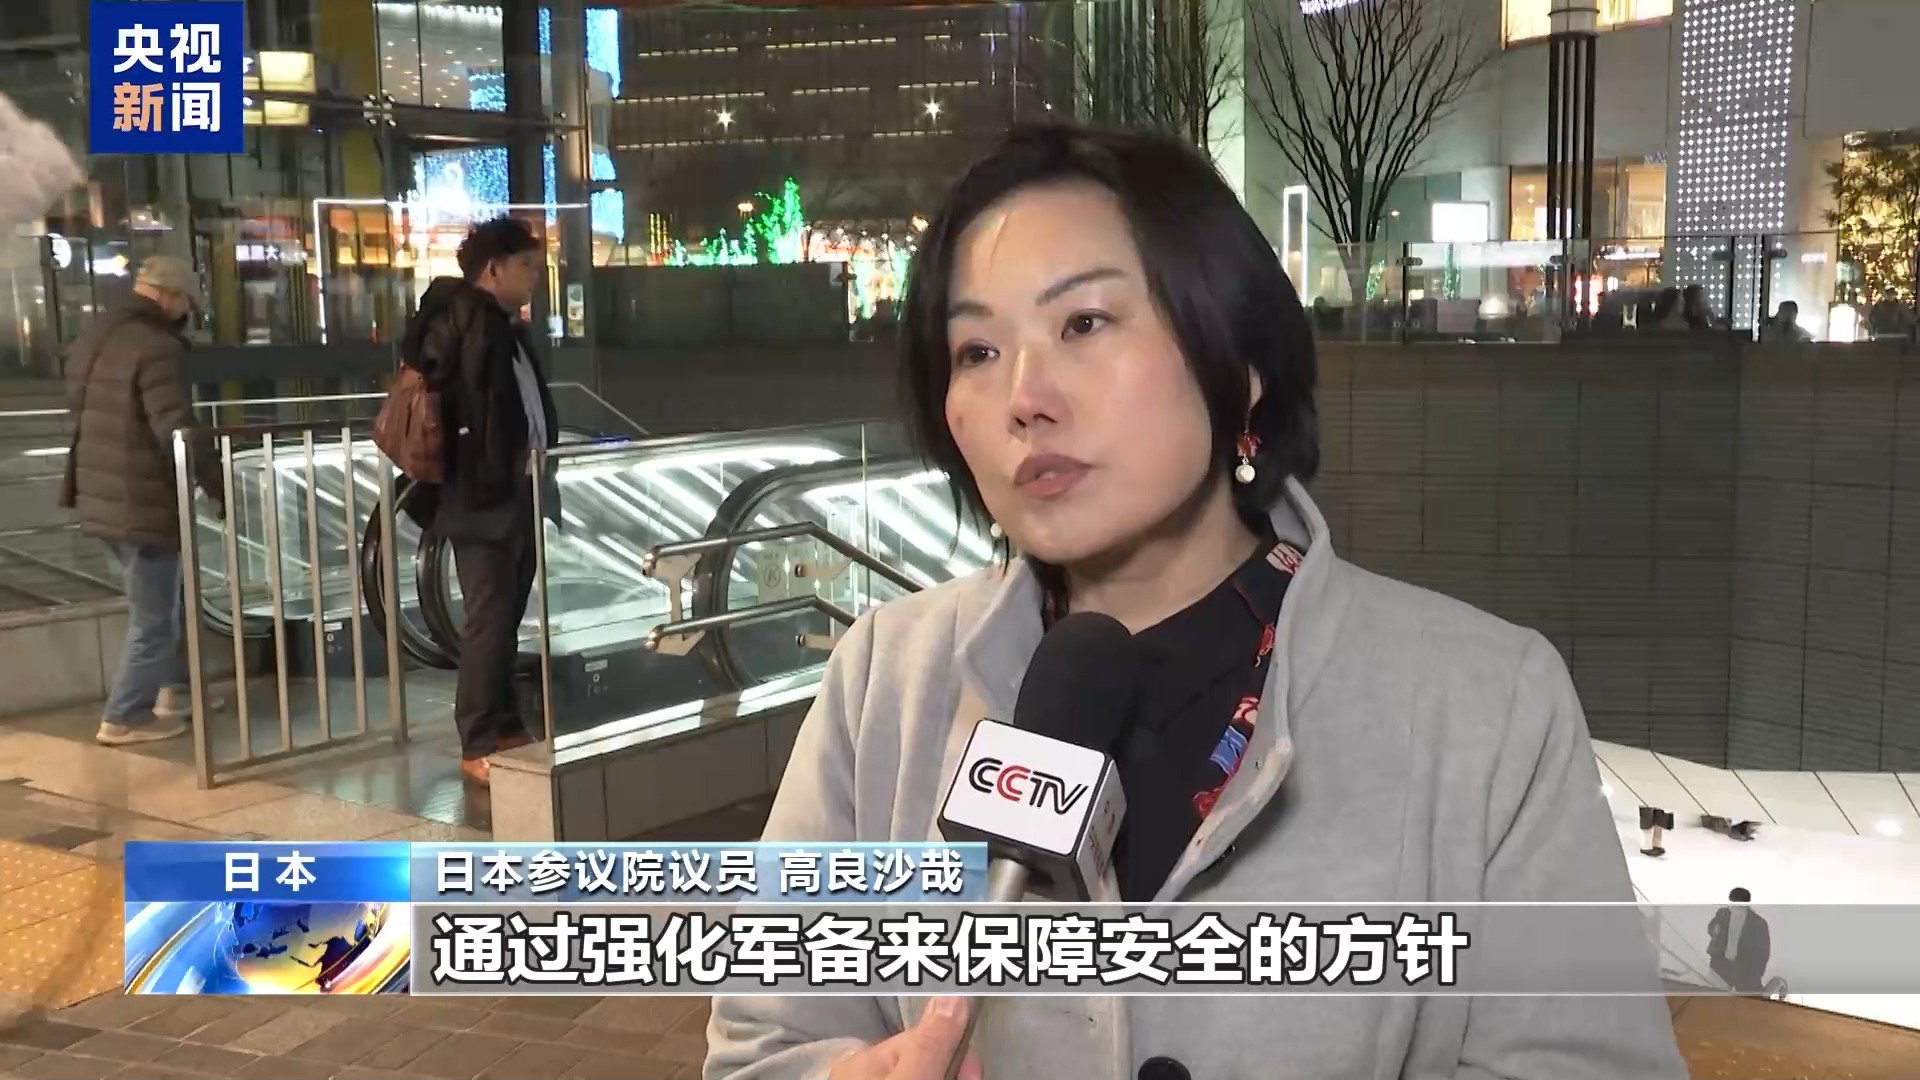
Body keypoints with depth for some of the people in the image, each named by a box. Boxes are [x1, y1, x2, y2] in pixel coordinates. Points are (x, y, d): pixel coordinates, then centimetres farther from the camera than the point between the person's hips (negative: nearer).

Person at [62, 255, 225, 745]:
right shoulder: (156, 347, -19)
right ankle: (124, 717, 11)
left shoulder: (92, 340, 12)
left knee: (167, 600, 23)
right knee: (153, 616, 3)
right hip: (144, 503, -10)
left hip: (103, 497, 10)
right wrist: (222, 488, -16)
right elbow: (177, 433, -25)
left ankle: (174, 690, 31)